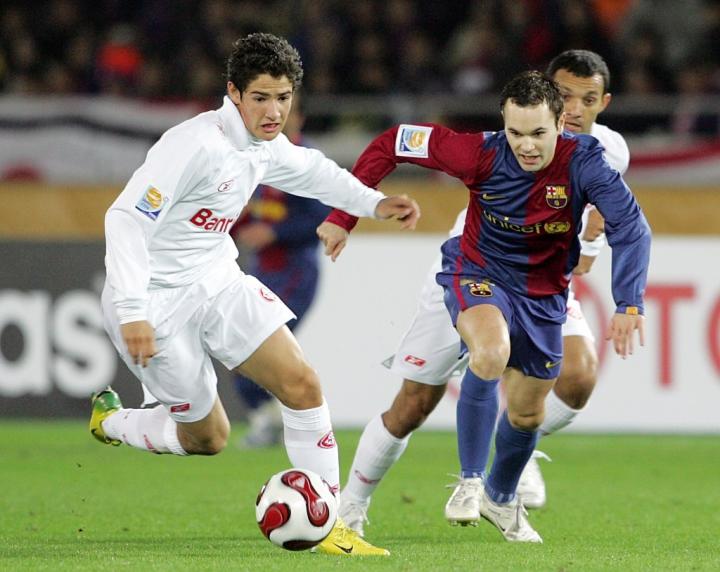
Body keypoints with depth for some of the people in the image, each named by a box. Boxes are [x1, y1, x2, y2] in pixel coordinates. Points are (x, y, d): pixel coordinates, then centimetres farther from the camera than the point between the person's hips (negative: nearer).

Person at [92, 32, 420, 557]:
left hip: (218, 280, 7)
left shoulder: (268, 147, 1)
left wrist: (373, 203, 17)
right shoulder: (196, 144, -26)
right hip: (159, 302, -7)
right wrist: (131, 313, -34)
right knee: (207, 438, 3)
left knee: (303, 384, -8)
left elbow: (311, 171, 26)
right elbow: (127, 218, -29)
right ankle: (110, 421, 31)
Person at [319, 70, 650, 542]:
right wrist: (342, 218, -14)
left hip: (544, 294, 2)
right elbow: (390, 145, -16)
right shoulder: (482, 154, -26)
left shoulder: (583, 162, -26)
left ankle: (501, 497, 45)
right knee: (492, 353, -34)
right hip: (478, 273, -2)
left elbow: (630, 226, -34)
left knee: (528, 412, 14)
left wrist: (629, 306, -46)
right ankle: (469, 481, -18)